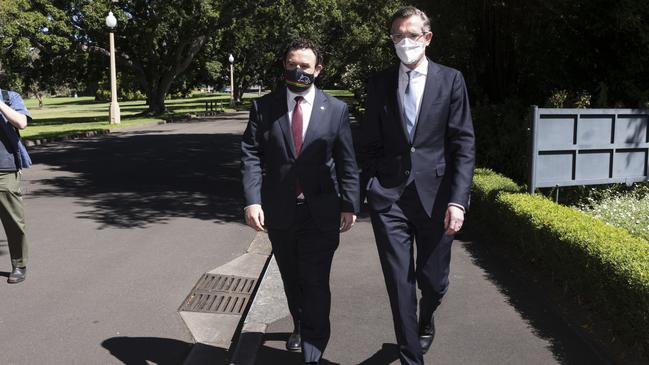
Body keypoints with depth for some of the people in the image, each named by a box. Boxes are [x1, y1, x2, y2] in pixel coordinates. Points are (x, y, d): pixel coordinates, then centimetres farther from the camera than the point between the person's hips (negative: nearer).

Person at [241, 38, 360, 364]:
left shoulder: (336, 110, 0)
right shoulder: (263, 107, 1)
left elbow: (347, 162, 1)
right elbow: (251, 155, -4)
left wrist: (350, 204, -5)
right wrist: (252, 200, -15)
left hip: (321, 212, -2)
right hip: (279, 211, 2)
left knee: (315, 283, -4)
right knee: (291, 279, 19)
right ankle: (301, 326, 43)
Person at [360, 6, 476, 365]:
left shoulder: (450, 80, 1)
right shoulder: (379, 82, 6)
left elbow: (463, 144, -2)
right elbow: (370, 142, 10)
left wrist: (458, 199, -11)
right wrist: (369, 189, 4)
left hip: (434, 195, 0)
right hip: (389, 197, 1)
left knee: (433, 281, 11)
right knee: (399, 284, 4)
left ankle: (426, 319, 47)